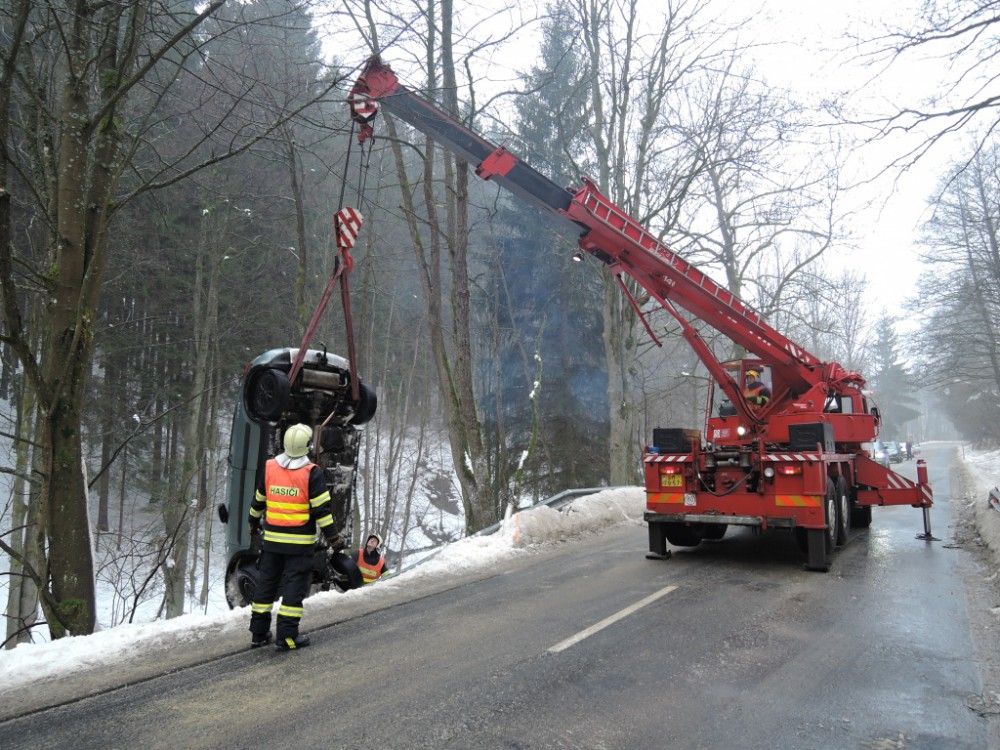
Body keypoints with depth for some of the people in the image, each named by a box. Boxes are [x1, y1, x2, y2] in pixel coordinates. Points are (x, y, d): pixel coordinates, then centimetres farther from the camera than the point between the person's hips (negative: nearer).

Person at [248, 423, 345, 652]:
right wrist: (333, 536, -6)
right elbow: (321, 509, -13)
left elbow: (258, 500, 13)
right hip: (300, 542, -5)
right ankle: (286, 636, 5)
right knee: (294, 587, 3)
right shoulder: (312, 473, -13)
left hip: (272, 538, 5)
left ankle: (258, 633, 22)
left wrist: (254, 522, 30)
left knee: (267, 583, 15)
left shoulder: (269, 467, 1)